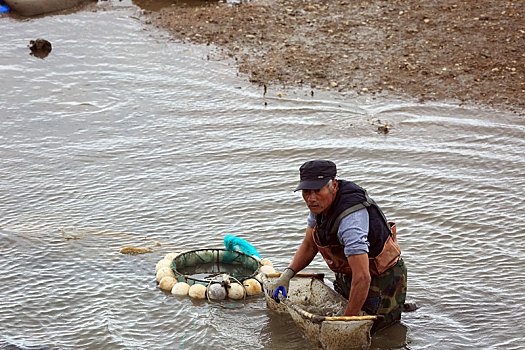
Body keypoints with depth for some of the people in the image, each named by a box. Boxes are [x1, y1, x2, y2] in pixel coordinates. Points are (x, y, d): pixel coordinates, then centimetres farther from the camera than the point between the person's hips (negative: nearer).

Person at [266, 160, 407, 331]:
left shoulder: (350, 217, -38)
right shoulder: (321, 203, -10)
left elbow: (362, 278, -41)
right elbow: (309, 246, 4)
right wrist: (286, 275, -11)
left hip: (381, 282, -9)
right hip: (348, 277, 9)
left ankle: (398, 309, 22)